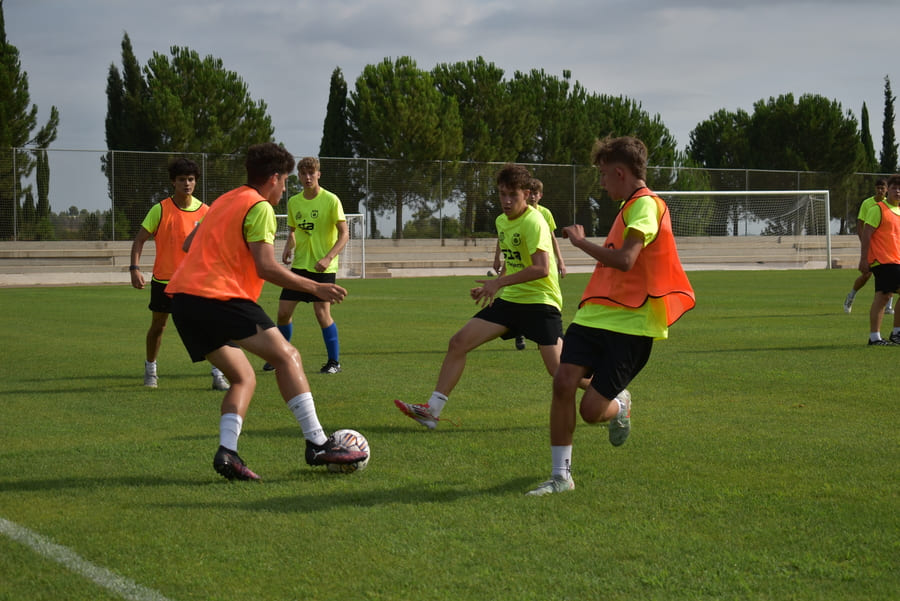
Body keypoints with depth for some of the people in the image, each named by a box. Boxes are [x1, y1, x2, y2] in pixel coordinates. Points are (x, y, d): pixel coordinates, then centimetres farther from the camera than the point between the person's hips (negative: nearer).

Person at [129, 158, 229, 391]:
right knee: (158, 326, 12)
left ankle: (218, 374, -3)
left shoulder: (204, 211, -1)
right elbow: (140, 239, -4)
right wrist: (135, 268, -16)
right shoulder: (160, 209, -7)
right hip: (163, 278, -1)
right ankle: (150, 369, 34)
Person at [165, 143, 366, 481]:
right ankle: (317, 443, -8)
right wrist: (316, 288, -6)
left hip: (182, 298, 9)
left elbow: (189, 244, 31)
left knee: (243, 378, 15)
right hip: (220, 297, -9)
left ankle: (227, 452, -5)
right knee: (287, 357, -2)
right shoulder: (260, 208, -3)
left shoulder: (224, 201, 24)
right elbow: (266, 268, -13)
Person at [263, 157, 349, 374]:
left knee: (322, 313, -11)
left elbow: (344, 234, -10)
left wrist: (328, 258, -21)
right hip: (299, 264, 5)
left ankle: (334, 361, 3)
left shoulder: (331, 200, -9)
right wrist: (288, 247, -1)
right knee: (283, 312, 1)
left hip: (323, 267, -5)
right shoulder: (293, 202, 8)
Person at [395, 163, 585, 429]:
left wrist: (499, 282, -25)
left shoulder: (533, 222, -16)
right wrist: (492, 287, 13)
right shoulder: (502, 221, 11)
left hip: (540, 300, -8)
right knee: (458, 342, -5)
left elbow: (541, 268, -27)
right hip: (509, 299, 8)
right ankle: (432, 410, -2)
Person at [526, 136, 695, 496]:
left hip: (629, 324, -8)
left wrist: (581, 242, -14)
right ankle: (561, 475, -2)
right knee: (563, 381, -10)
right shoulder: (630, 206, 19)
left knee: (592, 409, -8)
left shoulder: (646, 205, -12)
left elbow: (624, 260, -26)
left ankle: (620, 406, 29)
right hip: (595, 314, 8)